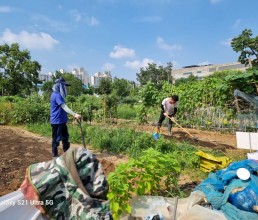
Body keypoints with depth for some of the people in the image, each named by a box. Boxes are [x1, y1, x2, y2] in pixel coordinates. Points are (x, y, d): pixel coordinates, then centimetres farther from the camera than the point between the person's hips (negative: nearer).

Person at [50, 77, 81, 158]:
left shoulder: (58, 95, 13)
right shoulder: (57, 95, -19)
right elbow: (64, 107, -31)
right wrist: (74, 114, -40)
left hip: (61, 121, 10)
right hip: (57, 121, -10)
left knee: (65, 137, 17)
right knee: (56, 139, 2)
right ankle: (55, 156, 16)